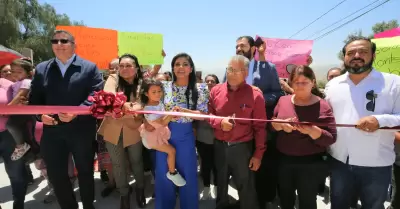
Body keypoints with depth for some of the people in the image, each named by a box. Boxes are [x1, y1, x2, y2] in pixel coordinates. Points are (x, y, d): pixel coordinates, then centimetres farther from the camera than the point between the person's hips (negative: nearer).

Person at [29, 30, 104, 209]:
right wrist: (40, 115, -10)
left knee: (85, 172, 13)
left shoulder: (90, 68, -1)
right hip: (52, 130, 3)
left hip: (82, 130, -3)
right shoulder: (41, 69, 10)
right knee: (56, 175, 11)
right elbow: (34, 99, 9)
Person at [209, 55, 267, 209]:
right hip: (219, 146, 4)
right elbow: (208, 114, 7)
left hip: (243, 147, -3)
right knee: (221, 184, 23)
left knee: (246, 188, 11)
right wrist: (219, 122, -15)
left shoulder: (255, 95, -11)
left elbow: (260, 127, -8)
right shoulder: (216, 91, -2)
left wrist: (258, 154, -8)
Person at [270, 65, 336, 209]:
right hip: (284, 160, 4)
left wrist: (312, 131, -30)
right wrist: (281, 125, -16)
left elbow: (331, 139, -13)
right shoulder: (283, 101, 2)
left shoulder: (322, 106, -10)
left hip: (311, 163, -3)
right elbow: (271, 125, 5)